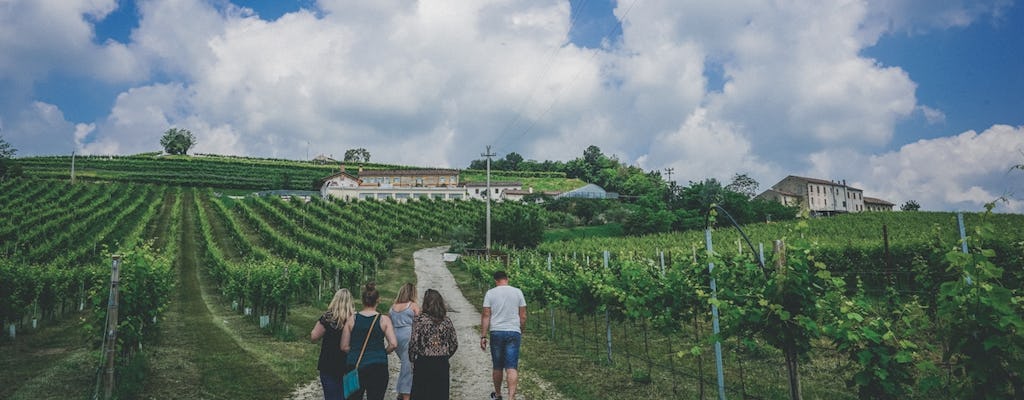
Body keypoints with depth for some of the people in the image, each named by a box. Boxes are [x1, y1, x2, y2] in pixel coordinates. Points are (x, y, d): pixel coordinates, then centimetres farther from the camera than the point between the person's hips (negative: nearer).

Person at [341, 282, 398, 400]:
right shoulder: (384, 320, -5)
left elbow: (344, 347, 1)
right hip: (378, 367, -2)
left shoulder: (352, 320, 0)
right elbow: (393, 344, -10)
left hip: (354, 367, 2)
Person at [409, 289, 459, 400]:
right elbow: (454, 344, 5)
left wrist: (412, 359, 3)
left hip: (423, 363, -3)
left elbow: (413, 343, -12)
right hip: (442, 364, 3)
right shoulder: (447, 320, 2)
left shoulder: (419, 319, -8)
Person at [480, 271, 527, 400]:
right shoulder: (517, 292, 3)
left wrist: (483, 336, -2)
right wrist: (521, 332, 16)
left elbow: (486, 316, -4)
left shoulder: (490, 293, 1)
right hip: (514, 332, 0)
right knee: (512, 367, -3)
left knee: (497, 366, 14)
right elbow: (523, 316, 4)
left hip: (496, 332, 0)